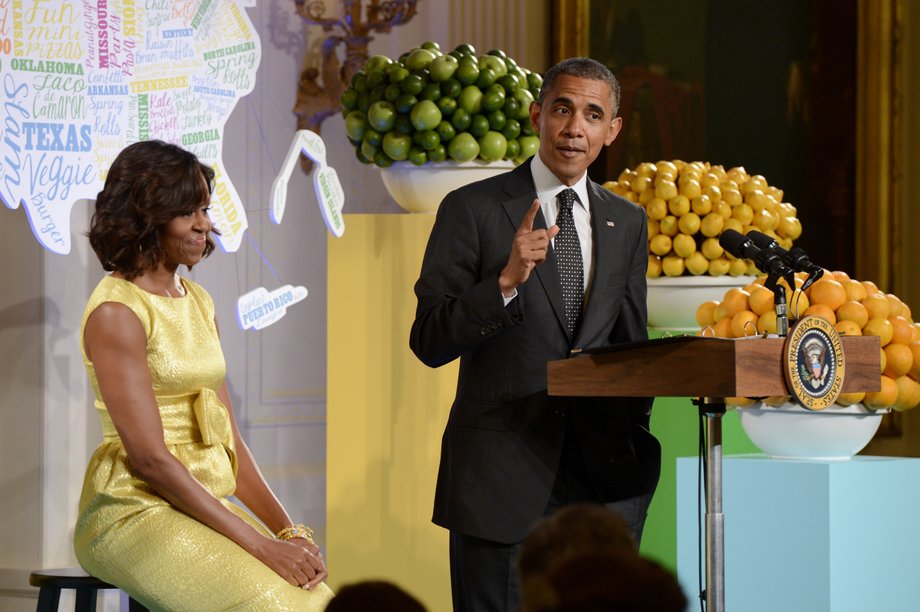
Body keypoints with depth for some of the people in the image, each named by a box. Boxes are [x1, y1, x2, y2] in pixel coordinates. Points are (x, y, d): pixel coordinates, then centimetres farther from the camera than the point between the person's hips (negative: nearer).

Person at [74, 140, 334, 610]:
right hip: (135, 512, -7)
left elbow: (228, 439, 13)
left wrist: (287, 530, -1)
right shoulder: (115, 313, -11)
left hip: (204, 506, 7)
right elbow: (149, 458, -16)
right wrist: (259, 545, -19)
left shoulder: (197, 302, 14)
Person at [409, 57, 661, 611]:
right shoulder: (472, 209, -1)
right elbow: (429, 342, -7)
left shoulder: (628, 223, 13)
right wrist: (507, 281, -20)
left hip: (601, 480, 4)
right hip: (501, 476, -4)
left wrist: (634, 451, 11)